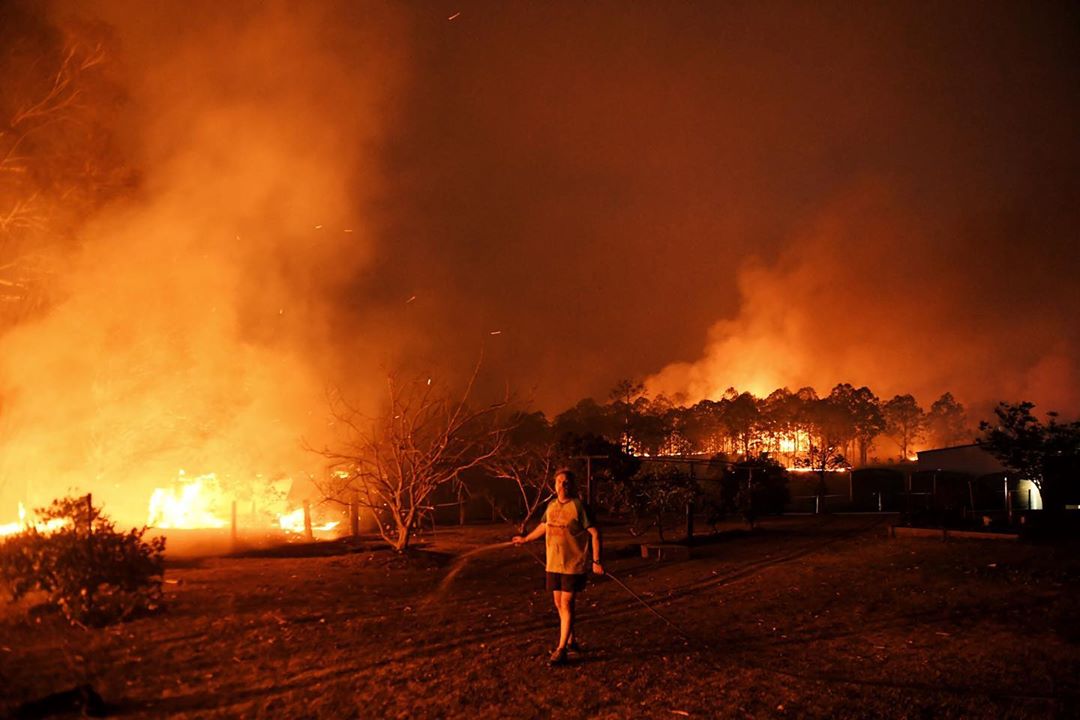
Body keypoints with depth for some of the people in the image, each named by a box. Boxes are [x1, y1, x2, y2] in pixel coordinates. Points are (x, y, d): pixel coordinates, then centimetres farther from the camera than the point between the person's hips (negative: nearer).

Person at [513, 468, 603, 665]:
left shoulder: (579, 506, -13)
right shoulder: (551, 505, 5)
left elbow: (595, 533, -12)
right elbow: (544, 526, 23)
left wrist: (596, 561, -17)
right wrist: (525, 539, 34)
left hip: (573, 564, -6)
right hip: (553, 564, 6)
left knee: (566, 604, -5)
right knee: (559, 604, 13)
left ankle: (561, 649, 2)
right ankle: (571, 641, 29)